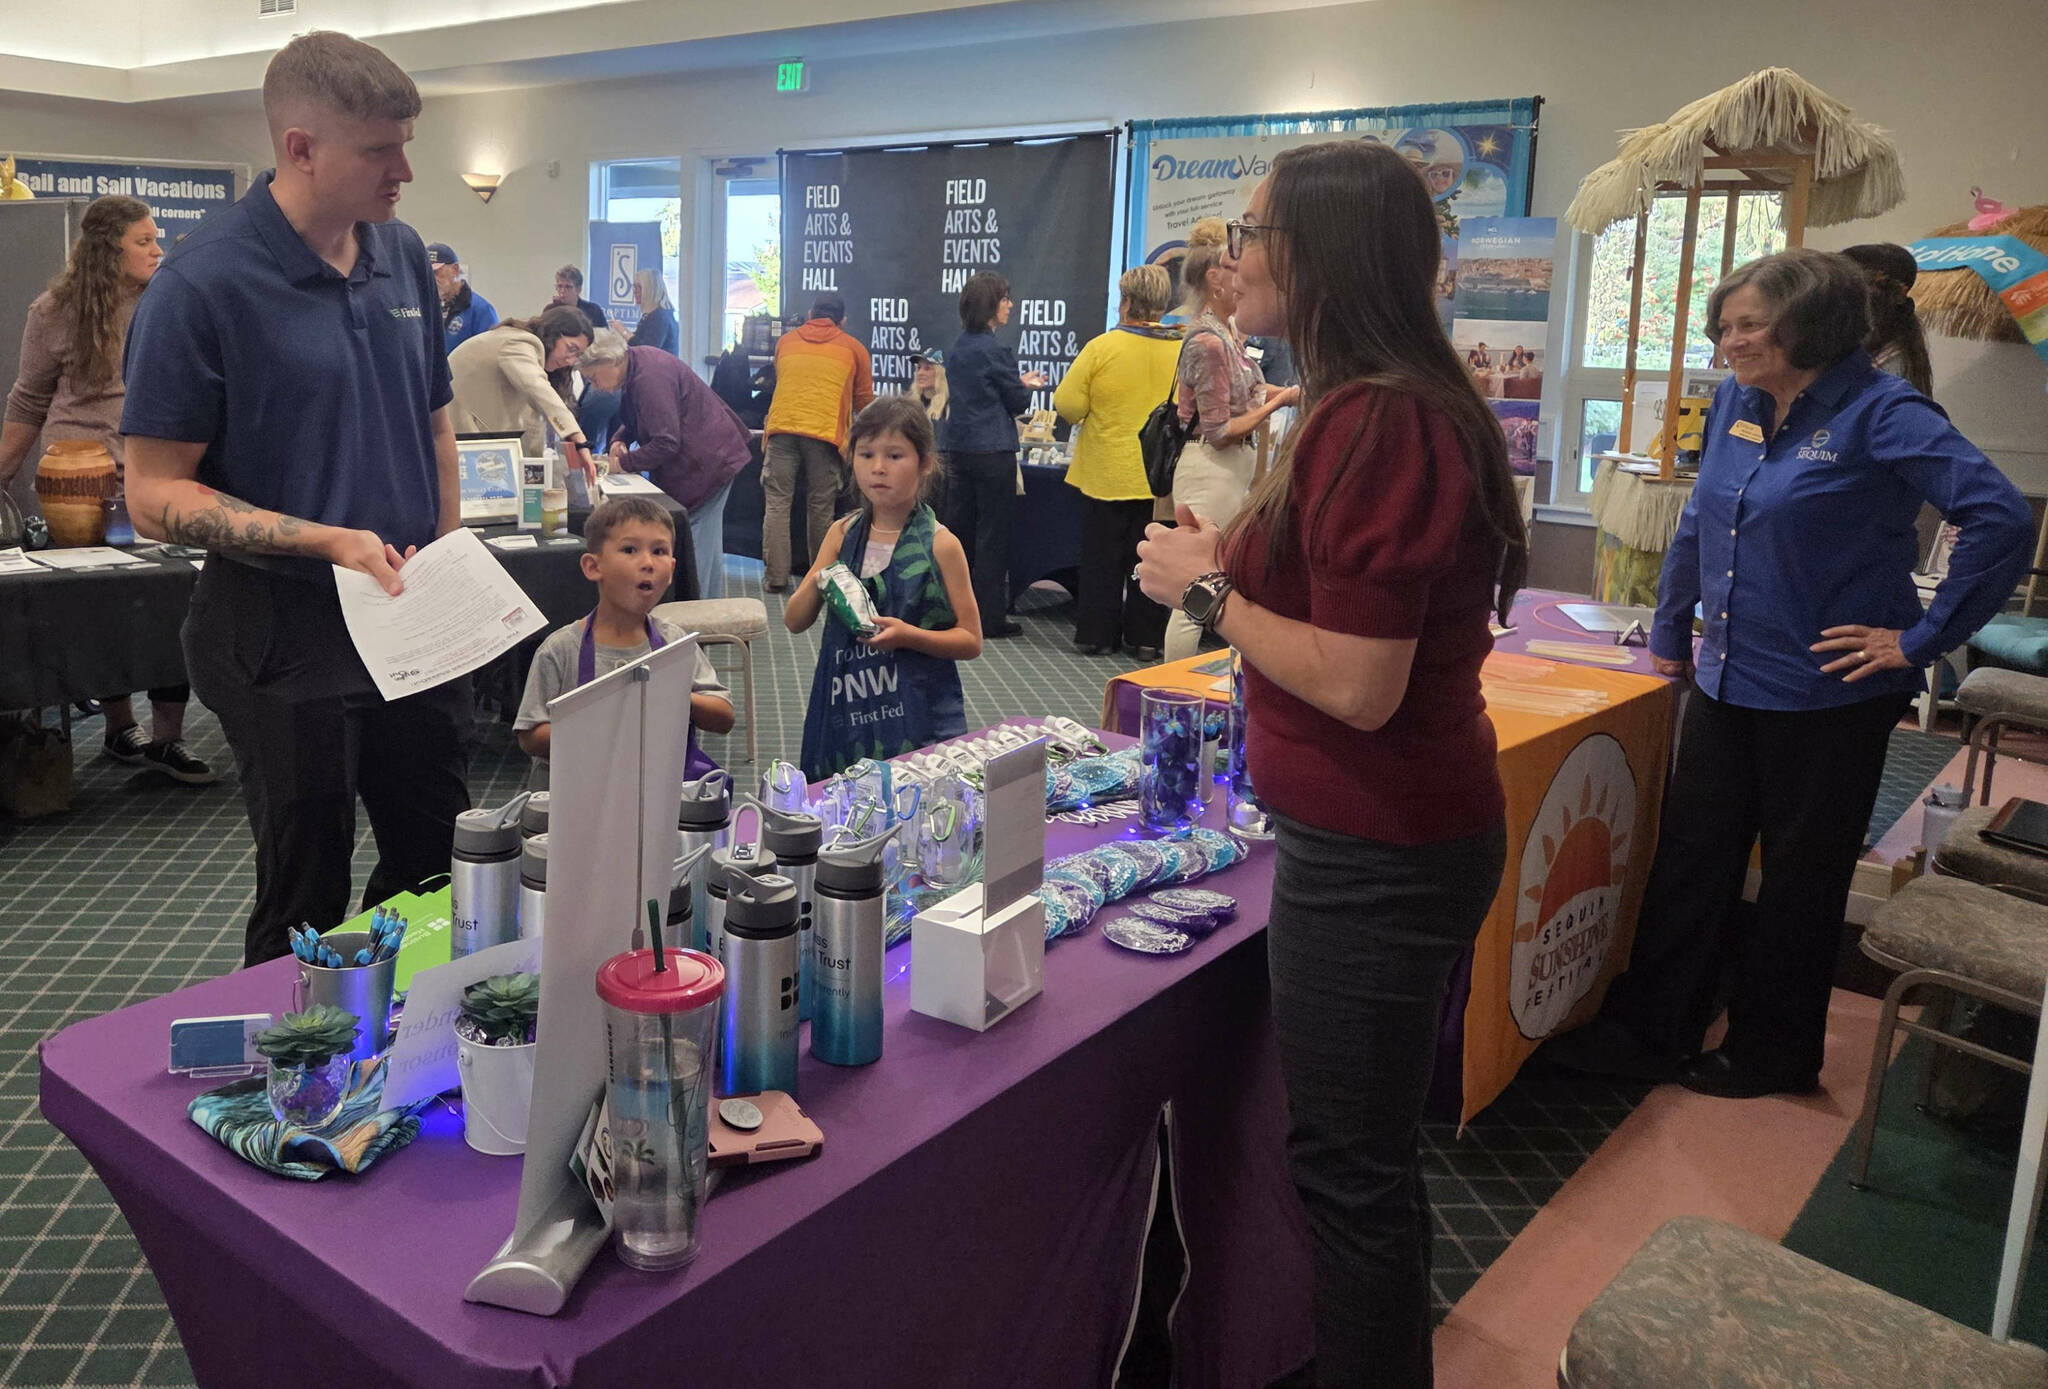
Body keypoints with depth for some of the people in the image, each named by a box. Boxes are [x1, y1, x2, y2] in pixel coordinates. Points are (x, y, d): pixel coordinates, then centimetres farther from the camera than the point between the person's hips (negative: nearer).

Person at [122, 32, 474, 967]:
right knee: (305, 907, 8)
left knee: (440, 864, 17)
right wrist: (332, 540, -23)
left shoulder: (404, 256, 5)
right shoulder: (203, 284, -14)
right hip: (286, 635, -6)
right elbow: (155, 494, -14)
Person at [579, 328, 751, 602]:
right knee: (708, 546, 16)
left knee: (697, 547, -7)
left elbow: (666, 443, -25)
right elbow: (636, 419, 24)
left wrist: (625, 462, -14)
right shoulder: (636, 366, 8)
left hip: (706, 462, -11)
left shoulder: (650, 377, -25)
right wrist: (620, 440, 4)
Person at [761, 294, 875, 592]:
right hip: (825, 433, -1)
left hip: (782, 426, 1)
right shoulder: (853, 348, 15)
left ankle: (775, 576, -2)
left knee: (777, 503, 2)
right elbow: (864, 401, 22)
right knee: (820, 507, 6)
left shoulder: (786, 341, 21)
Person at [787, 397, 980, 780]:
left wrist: (908, 635, -18)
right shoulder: (843, 534, 6)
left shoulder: (939, 544, -6)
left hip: (920, 716, -3)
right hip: (845, 714, 4)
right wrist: (817, 585, -11)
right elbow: (794, 621, 8)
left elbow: (971, 641, -3)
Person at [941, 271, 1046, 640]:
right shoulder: (995, 351, -14)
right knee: (993, 534, -1)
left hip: (958, 450, 7)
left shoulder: (957, 349, 10)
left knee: (959, 530, 12)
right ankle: (990, 616, 3)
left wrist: (1018, 382, 21)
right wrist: (1030, 386, 16)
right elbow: (1017, 403, -5)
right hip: (992, 452, -7)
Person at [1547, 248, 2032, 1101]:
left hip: (1828, 696, -6)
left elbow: (2002, 518, -22)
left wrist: (1920, 639, -19)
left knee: (1800, 880, 9)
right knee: (1688, 856, 10)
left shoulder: (1881, 414, -14)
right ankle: (1648, 1031, 22)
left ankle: (1770, 1056, 25)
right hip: (1727, 682, 6)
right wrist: (1669, 635, 19)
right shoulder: (1735, 405, 7)